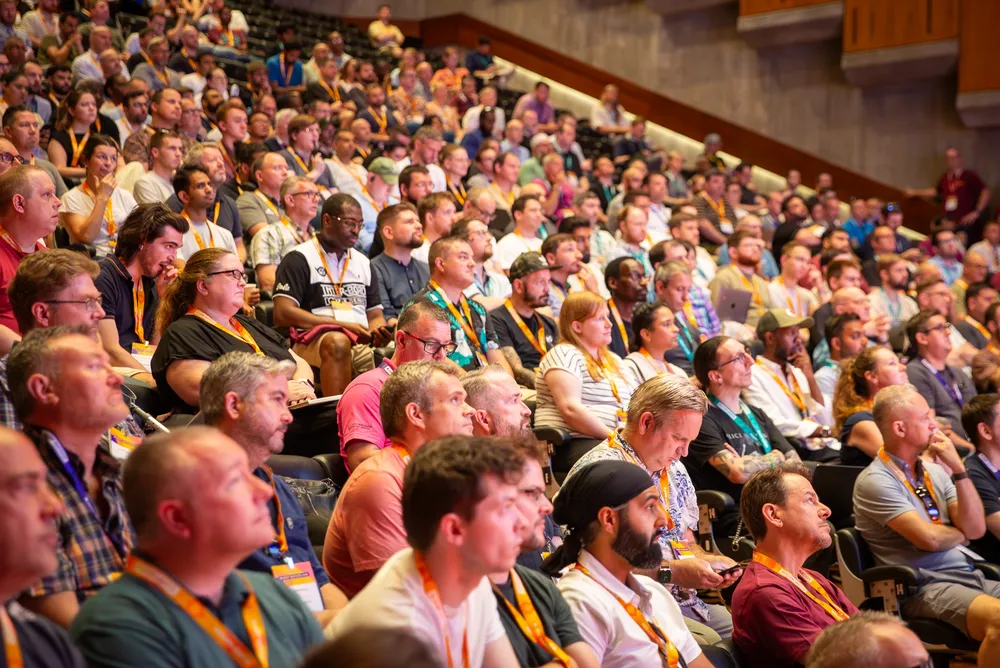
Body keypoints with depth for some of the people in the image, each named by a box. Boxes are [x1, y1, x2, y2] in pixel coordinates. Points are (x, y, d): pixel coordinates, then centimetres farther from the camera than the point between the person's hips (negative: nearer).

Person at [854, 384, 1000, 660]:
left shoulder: (934, 470, 14)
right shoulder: (875, 481, -9)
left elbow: (976, 528, 6)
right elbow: (928, 538, -17)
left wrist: (958, 468, -1)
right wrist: (960, 533, 5)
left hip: (970, 573, 8)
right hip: (925, 586, -8)